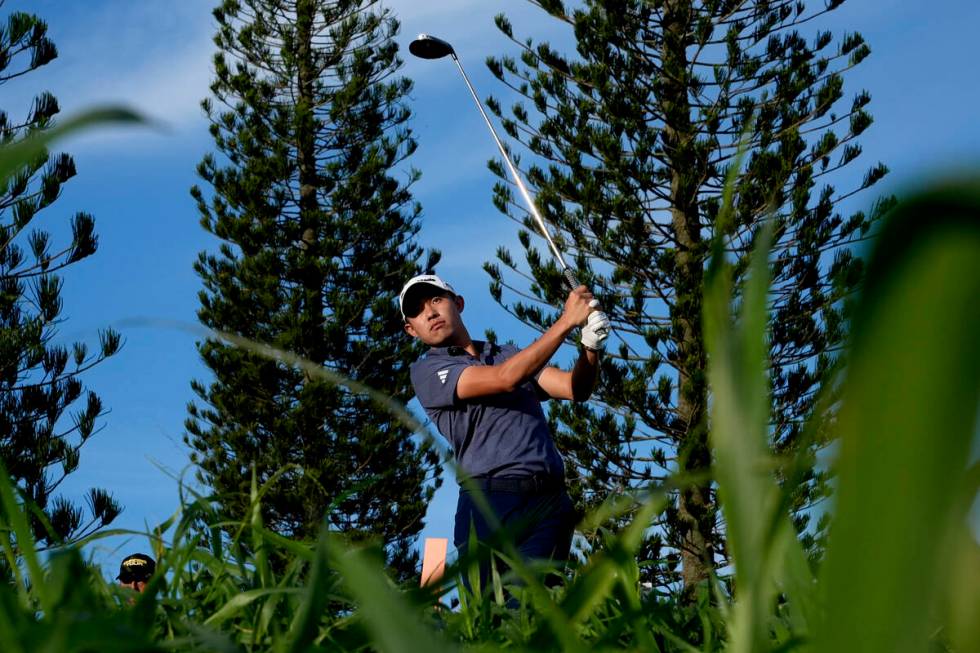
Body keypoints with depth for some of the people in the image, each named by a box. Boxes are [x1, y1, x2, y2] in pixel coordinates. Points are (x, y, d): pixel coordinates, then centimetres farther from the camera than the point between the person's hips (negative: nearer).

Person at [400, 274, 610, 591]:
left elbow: (575, 389, 14)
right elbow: (504, 379, -8)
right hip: (489, 504, -3)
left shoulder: (510, 354, 25)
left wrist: (591, 347, -7)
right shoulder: (427, 371, 6)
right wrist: (567, 321, -6)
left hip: (550, 502, 3)